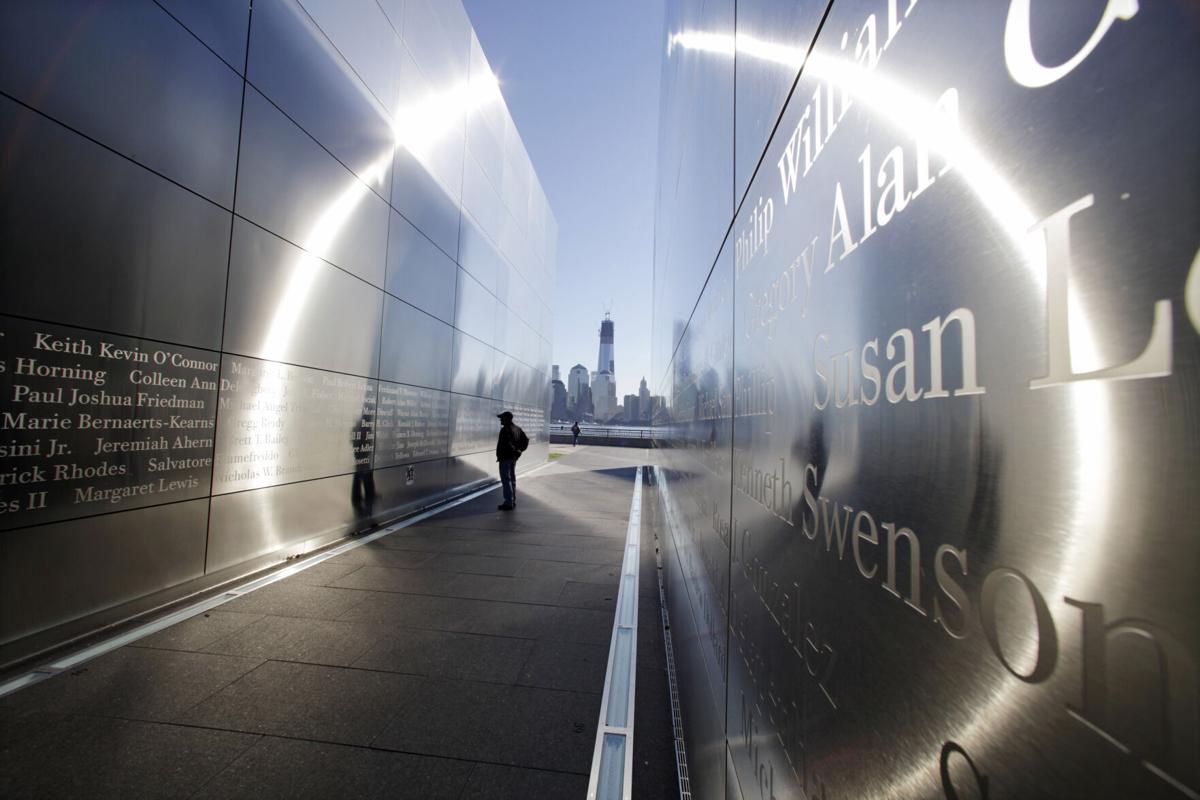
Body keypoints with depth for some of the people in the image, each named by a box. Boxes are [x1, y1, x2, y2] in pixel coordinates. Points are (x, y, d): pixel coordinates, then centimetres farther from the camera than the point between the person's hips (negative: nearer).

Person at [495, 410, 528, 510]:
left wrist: (500, 455, -16)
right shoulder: (517, 428, 10)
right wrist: (520, 450, 11)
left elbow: (506, 444, -29)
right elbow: (526, 440, 14)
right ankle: (513, 502, 24)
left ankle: (508, 503, 0)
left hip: (505, 458, -9)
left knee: (506, 480, -3)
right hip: (514, 458, 9)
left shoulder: (505, 429, -18)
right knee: (512, 479, 16)